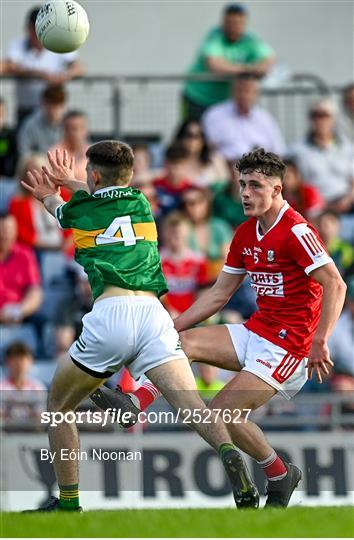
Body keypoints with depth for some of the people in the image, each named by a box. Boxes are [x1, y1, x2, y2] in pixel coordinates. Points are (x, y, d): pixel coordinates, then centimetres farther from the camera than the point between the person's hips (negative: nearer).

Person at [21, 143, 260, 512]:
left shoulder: (78, 209, 17)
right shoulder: (141, 204, 24)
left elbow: (58, 208, 45)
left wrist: (49, 194, 67)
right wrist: (69, 182, 66)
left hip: (109, 312, -2)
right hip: (153, 312, 2)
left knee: (59, 406, 19)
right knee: (190, 404, -14)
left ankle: (68, 502, 17)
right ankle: (228, 452, -44)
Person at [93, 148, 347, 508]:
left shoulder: (295, 231, -15)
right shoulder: (246, 234, 11)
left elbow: (335, 285, -20)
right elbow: (219, 294, 18)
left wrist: (320, 342, -27)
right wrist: (171, 328, 12)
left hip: (288, 343, -9)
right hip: (255, 331, 9)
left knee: (223, 410, -16)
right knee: (183, 342, -9)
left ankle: (279, 475, 2)